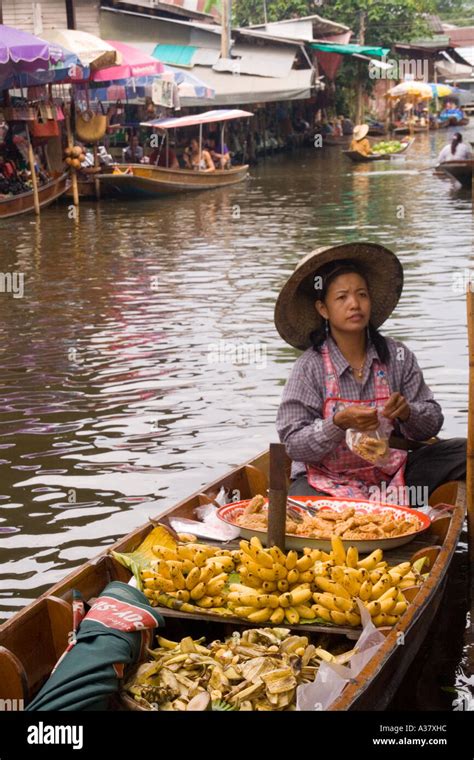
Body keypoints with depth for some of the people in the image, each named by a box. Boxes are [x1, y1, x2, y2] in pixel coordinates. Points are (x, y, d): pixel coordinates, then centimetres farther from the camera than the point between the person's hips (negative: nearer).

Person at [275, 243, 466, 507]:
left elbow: (432, 423, 2)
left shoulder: (397, 356, 0)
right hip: (329, 480, -3)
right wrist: (340, 423, -28)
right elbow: (294, 443, -12)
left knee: (466, 451, -12)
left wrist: (407, 413, -21)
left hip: (392, 473, 3)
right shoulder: (310, 367, -9)